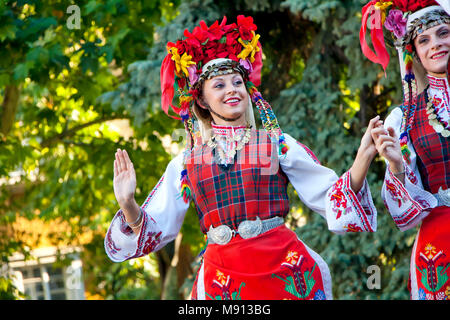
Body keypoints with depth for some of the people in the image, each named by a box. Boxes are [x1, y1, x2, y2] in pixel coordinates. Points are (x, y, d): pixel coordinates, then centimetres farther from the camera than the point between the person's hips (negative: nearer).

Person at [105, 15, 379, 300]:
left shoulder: (278, 145, 6)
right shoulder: (186, 164, 9)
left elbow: (330, 197, 3)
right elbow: (155, 229, 9)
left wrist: (363, 159, -12)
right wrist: (129, 206, -9)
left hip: (284, 271, -1)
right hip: (223, 280, 1)